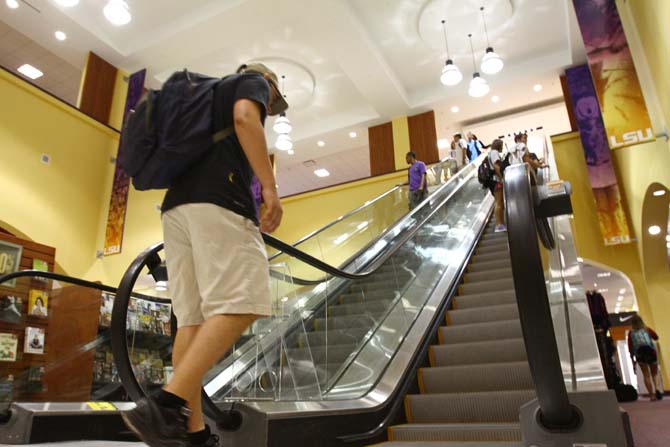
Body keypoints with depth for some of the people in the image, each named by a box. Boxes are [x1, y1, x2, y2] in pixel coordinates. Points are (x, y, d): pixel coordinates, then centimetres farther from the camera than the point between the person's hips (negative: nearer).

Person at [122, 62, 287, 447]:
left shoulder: (210, 92, 37)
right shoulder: (253, 80, 16)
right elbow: (245, 118, -8)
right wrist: (270, 187, -15)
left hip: (177, 205, 9)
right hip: (218, 200, -8)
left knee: (194, 318, 0)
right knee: (242, 305, -16)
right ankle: (165, 406, -27)